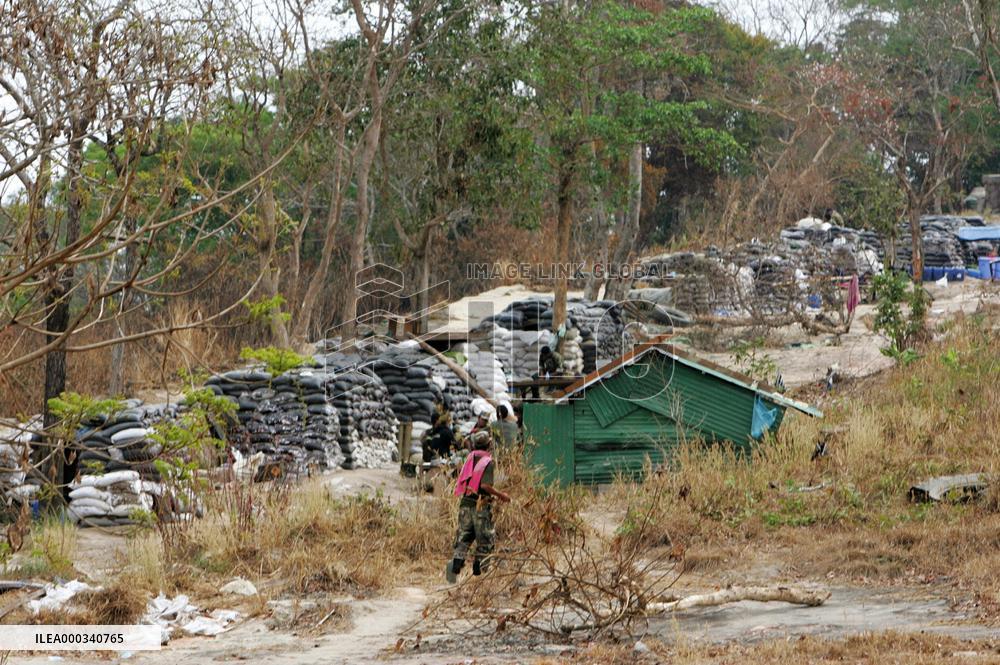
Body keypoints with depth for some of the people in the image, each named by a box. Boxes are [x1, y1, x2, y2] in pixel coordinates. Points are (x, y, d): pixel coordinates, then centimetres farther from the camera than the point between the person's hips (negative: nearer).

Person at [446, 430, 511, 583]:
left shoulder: (470, 459, 9)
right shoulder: (488, 461, -11)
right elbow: (485, 485, -21)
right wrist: (501, 495, -8)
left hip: (465, 503, 5)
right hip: (481, 505, -5)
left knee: (463, 538, 8)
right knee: (485, 541, 8)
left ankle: (455, 563, -15)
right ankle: (478, 571, 10)